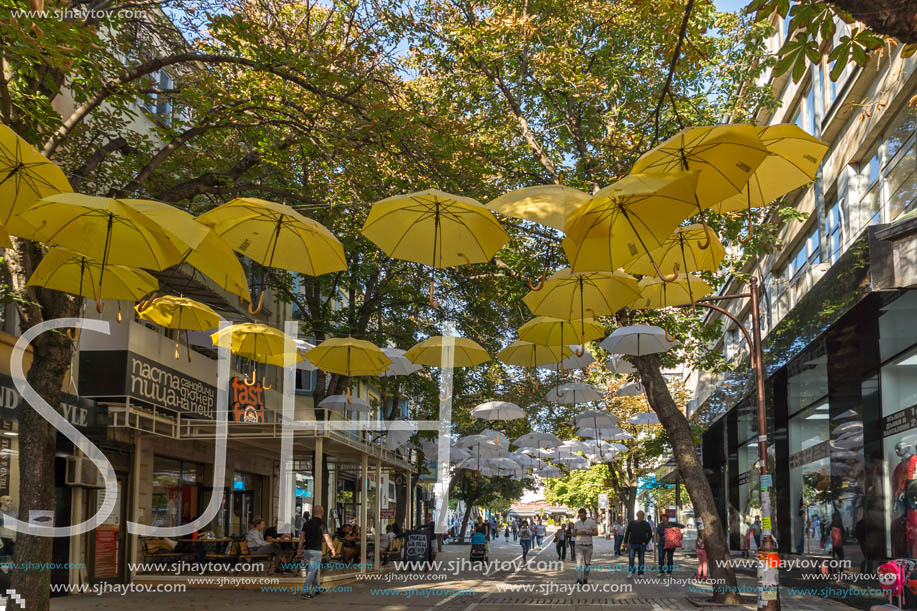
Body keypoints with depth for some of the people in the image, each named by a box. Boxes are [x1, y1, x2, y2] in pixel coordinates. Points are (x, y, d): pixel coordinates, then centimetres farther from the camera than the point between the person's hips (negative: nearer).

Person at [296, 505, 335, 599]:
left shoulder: (307, 522, 9)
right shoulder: (321, 524, -9)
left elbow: (302, 536, 9)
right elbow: (327, 538, -7)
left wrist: (300, 549, 15)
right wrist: (332, 549, 4)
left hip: (306, 550, 6)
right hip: (316, 551, -6)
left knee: (313, 570, 18)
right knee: (311, 572, -4)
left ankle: (316, 590, 28)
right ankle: (305, 592, -11)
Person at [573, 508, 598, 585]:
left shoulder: (591, 522, -2)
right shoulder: (577, 523, 7)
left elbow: (596, 533, -4)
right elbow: (574, 533, 12)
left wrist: (587, 533, -20)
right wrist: (579, 533, -11)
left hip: (588, 545, 0)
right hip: (579, 545, 0)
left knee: (587, 563, 9)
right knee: (579, 562, -14)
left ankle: (585, 578, 24)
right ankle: (579, 579, -23)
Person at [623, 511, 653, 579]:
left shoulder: (646, 524, 1)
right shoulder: (631, 523, 5)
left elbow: (650, 534, 0)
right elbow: (627, 533, 10)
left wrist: (646, 542, -7)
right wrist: (625, 542, 7)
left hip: (641, 545, 0)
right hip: (632, 544, 0)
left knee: (641, 560, 4)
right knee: (631, 559, -9)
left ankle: (640, 574, 13)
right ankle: (630, 573, -5)